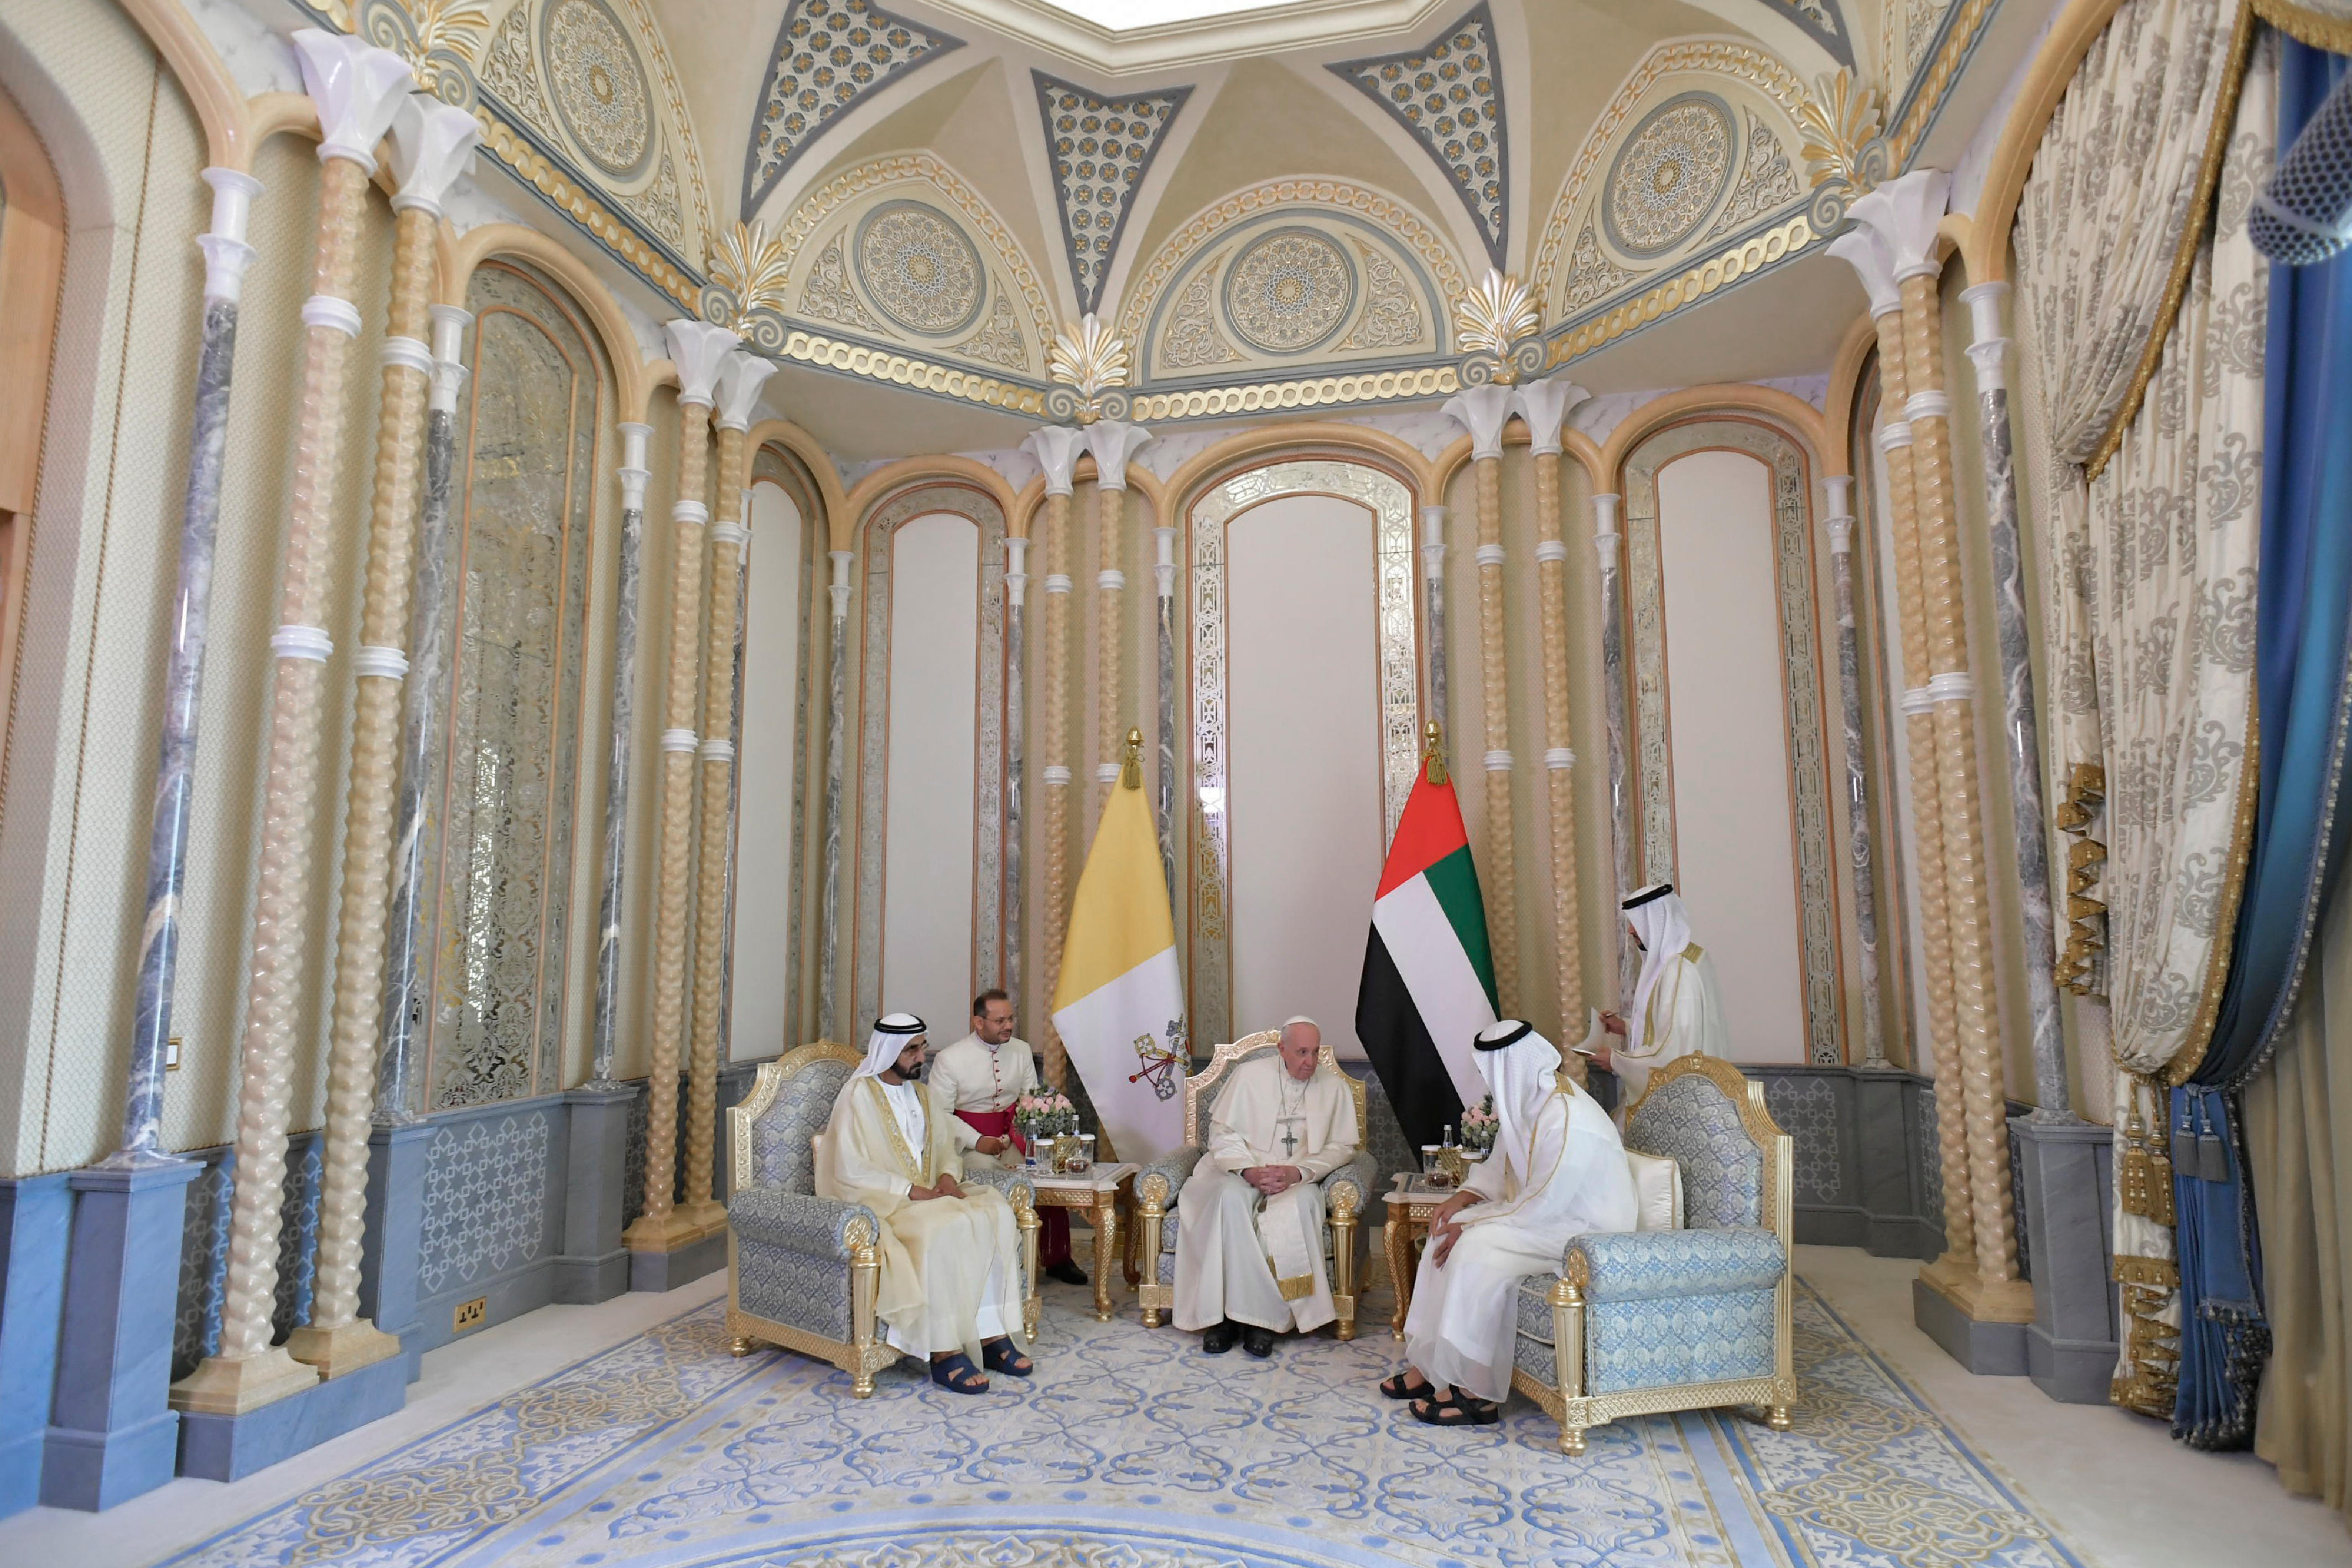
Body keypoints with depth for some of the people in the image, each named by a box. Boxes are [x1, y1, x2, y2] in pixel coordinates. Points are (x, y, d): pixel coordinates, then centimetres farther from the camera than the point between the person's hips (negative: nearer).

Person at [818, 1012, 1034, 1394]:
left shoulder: (922, 1094, 15)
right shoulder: (859, 1096, -8)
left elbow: (946, 1148, 20)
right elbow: (851, 1172, -15)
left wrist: (948, 1175, -4)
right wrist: (912, 1191, -20)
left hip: (928, 1194, 7)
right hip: (881, 1203, -7)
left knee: (996, 1212, -18)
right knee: (945, 1229, -33)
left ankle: (992, 1333, -17)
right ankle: (944, 1353, -25)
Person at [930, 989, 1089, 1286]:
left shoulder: (1021, 1050, 8)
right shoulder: (949, 1059, -6)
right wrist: (978, 1141, -17)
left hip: (1013, 1132, 4)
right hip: (970, 1141, -4)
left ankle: (1056, 1259, -3)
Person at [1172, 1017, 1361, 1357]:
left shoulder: (1334, 1087, 5)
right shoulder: (1249, 1075, 2)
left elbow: (1342, 1146, 3)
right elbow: (1222, 1132, 2)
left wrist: (1297, 1172, -13)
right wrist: (1248, 1170, -16)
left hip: (1300, 1179, 0)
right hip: (1242, 1171, 0)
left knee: (1301, 1203, -35)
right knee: (1231, 1199, -34)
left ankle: (1263, 1318, -27)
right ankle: (1226, 1311, -26)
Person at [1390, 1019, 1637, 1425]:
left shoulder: (1569, 1126, -28)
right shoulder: (1527, 1101, 2)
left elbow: (1540, 1209, -27)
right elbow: (1500, 1166, 15)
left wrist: (1470, 1224, -19)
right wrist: (1463, 1198, -2)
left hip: (1587, 1233, -10)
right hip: (1548, 1211, 10)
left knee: (1478, 1249, -24)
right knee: (1450, 1232, -3)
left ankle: (1476, 1393, -14)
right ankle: (1429, 1365, 2)